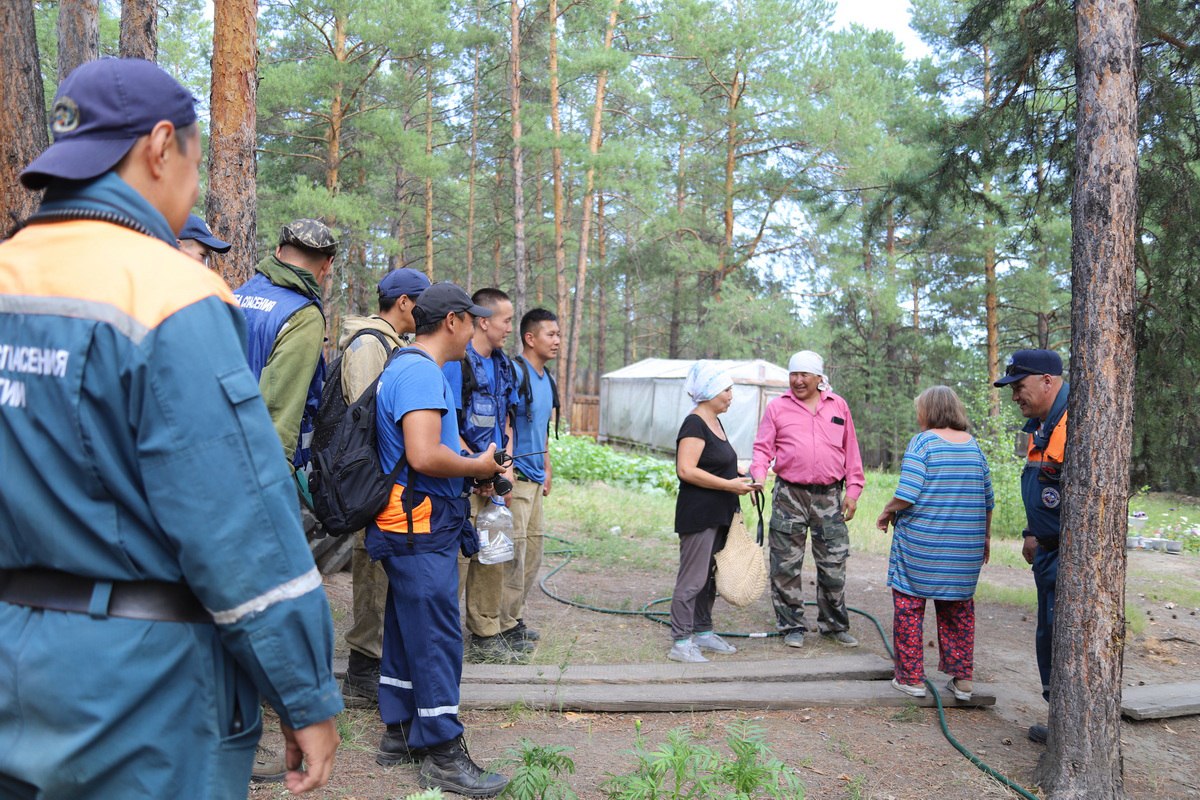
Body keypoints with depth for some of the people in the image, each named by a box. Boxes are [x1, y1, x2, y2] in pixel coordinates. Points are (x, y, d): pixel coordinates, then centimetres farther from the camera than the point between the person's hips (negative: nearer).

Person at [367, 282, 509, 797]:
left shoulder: (406, 367, 16)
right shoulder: (421, 372, -17)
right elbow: (425, 455, -28)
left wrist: (474, 468, 14)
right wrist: (477, 467, -12)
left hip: (413, 525, 11)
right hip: (422, 526, -11)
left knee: (408, 630, 16)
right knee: (437, 636, -4)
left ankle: (400, 733, 28)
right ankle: (441, 755, 4)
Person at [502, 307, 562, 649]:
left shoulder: (547, 379, 15)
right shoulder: (514, 371, -13)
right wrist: (506, 475, -22)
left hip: (535, 477, 9)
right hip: (517, 475, -9)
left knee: (533, 548, 14)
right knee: (514, 551, -5)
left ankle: (515, 617, 24)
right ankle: (506, 624, 4)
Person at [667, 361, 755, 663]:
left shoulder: (715, 422, 15)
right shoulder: (695, 424, -15)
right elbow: (686, 470, -23)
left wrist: (739, 480, 8)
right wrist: (729, 485, -20)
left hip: (719, 516, 10)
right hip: (698, 516, -10)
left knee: (710, 576, 16)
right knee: (692, 579, -5)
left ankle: (703, 632, 27)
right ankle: (681, 643, 1)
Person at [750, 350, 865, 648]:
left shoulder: (838, 406, 9)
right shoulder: (777, 407, 4)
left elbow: (850, 450, 12)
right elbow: (763, 448, 2)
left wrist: (853, 490, 7)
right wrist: (758, 478, -16)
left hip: (829, 495, 1)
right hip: (789, 495, -1)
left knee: (834, 565, 6)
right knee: (786, 565, 3)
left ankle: (835, 625, 22)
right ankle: (792, 626, 16)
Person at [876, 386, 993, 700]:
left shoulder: (922, 442, -9)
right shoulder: (974, 445, 8)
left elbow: (907, 494, -18)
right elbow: (987, 499, 13)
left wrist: (887, 512, 0)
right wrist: (986, 535, 24)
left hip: (921, 543, -5)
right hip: (964, 548, 5)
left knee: (909, 606, 7)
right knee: (958, 608, 16)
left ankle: (911, 677, 10)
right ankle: (962, 679, 19)